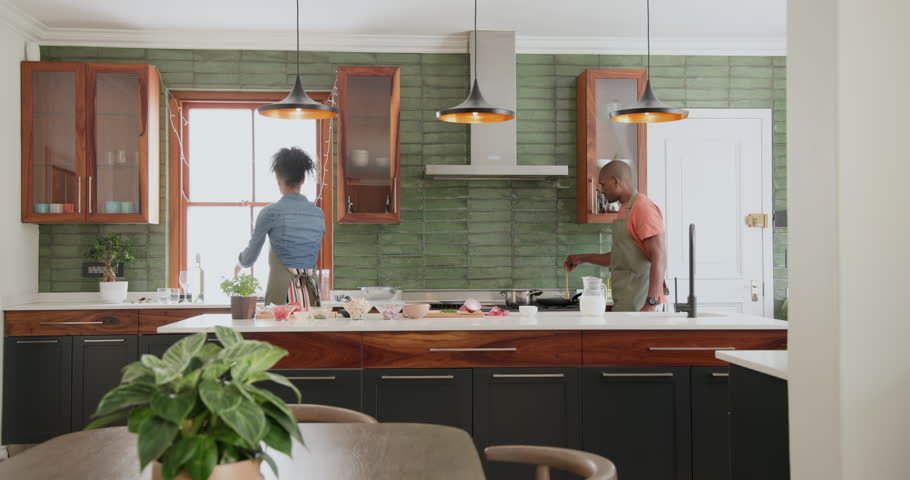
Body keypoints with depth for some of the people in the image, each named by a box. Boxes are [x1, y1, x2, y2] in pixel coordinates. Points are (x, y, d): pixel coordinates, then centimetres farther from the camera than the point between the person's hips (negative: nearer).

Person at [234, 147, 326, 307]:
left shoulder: (271, 212, -4)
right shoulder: (318, 214, 8)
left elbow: (249, 259, 5)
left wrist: (239, 262, 28)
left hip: (281, 292, -4)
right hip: (310, 293, 4)